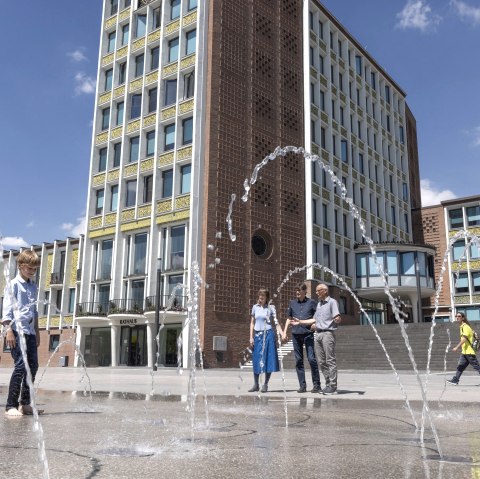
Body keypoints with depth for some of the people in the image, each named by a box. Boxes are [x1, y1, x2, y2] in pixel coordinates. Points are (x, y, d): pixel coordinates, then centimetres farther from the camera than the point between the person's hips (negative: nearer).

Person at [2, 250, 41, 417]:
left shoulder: (33, 287, 17)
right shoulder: (14, 284, -2)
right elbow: (7, 308, -7)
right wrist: (9, 330, -15)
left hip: (30, 331, 7)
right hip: (17, 331, -7)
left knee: (33, 365, 6)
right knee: (21, 365, -12)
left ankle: (25, 403, 15)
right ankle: (11, 405, -6)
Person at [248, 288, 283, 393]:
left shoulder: (270, 309, 3)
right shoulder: (255, 307, 9)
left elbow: (276, 323, -1)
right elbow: (252, 323, 11)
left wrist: (282, 334, -15)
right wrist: (251, 337, 5)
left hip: (268, 334, -2)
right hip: (257, 335, 2)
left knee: (268, 359, -4)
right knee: (256, 360, 3)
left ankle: (265, 384, 6)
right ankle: (256, 384, 12)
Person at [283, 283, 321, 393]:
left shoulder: (311, 302, 4)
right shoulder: (292, 303, 14)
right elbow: (289, 318, 21)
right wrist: (284, 332, 16)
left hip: (308, 333, -4)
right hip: (296, 334, 4)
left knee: (311, 359, -8)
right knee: (298, 360, 5)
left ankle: (317, 385, 0)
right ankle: (302, 386, 11)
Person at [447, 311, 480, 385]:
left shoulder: (465, 327, -14)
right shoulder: (462, 326, 15)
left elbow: (464, 339, -25)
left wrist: (457, 347, -28)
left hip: (469, 351, -9)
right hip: (465, 352, 9)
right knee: (460, 366, 6)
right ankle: (455, 380, 6)